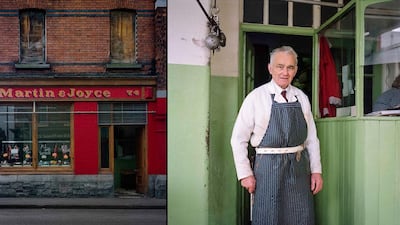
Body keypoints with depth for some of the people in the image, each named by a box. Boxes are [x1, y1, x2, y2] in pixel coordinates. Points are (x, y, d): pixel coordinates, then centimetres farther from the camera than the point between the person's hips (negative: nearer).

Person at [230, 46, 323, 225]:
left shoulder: (302, 98, 8)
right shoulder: (256, 97, -4)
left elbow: (312, 137, 11)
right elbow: (239, 138, -3)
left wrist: (316, 170, 6)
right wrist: (245, 174, -6)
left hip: (299, 169, 4)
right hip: (269, 166, -3)